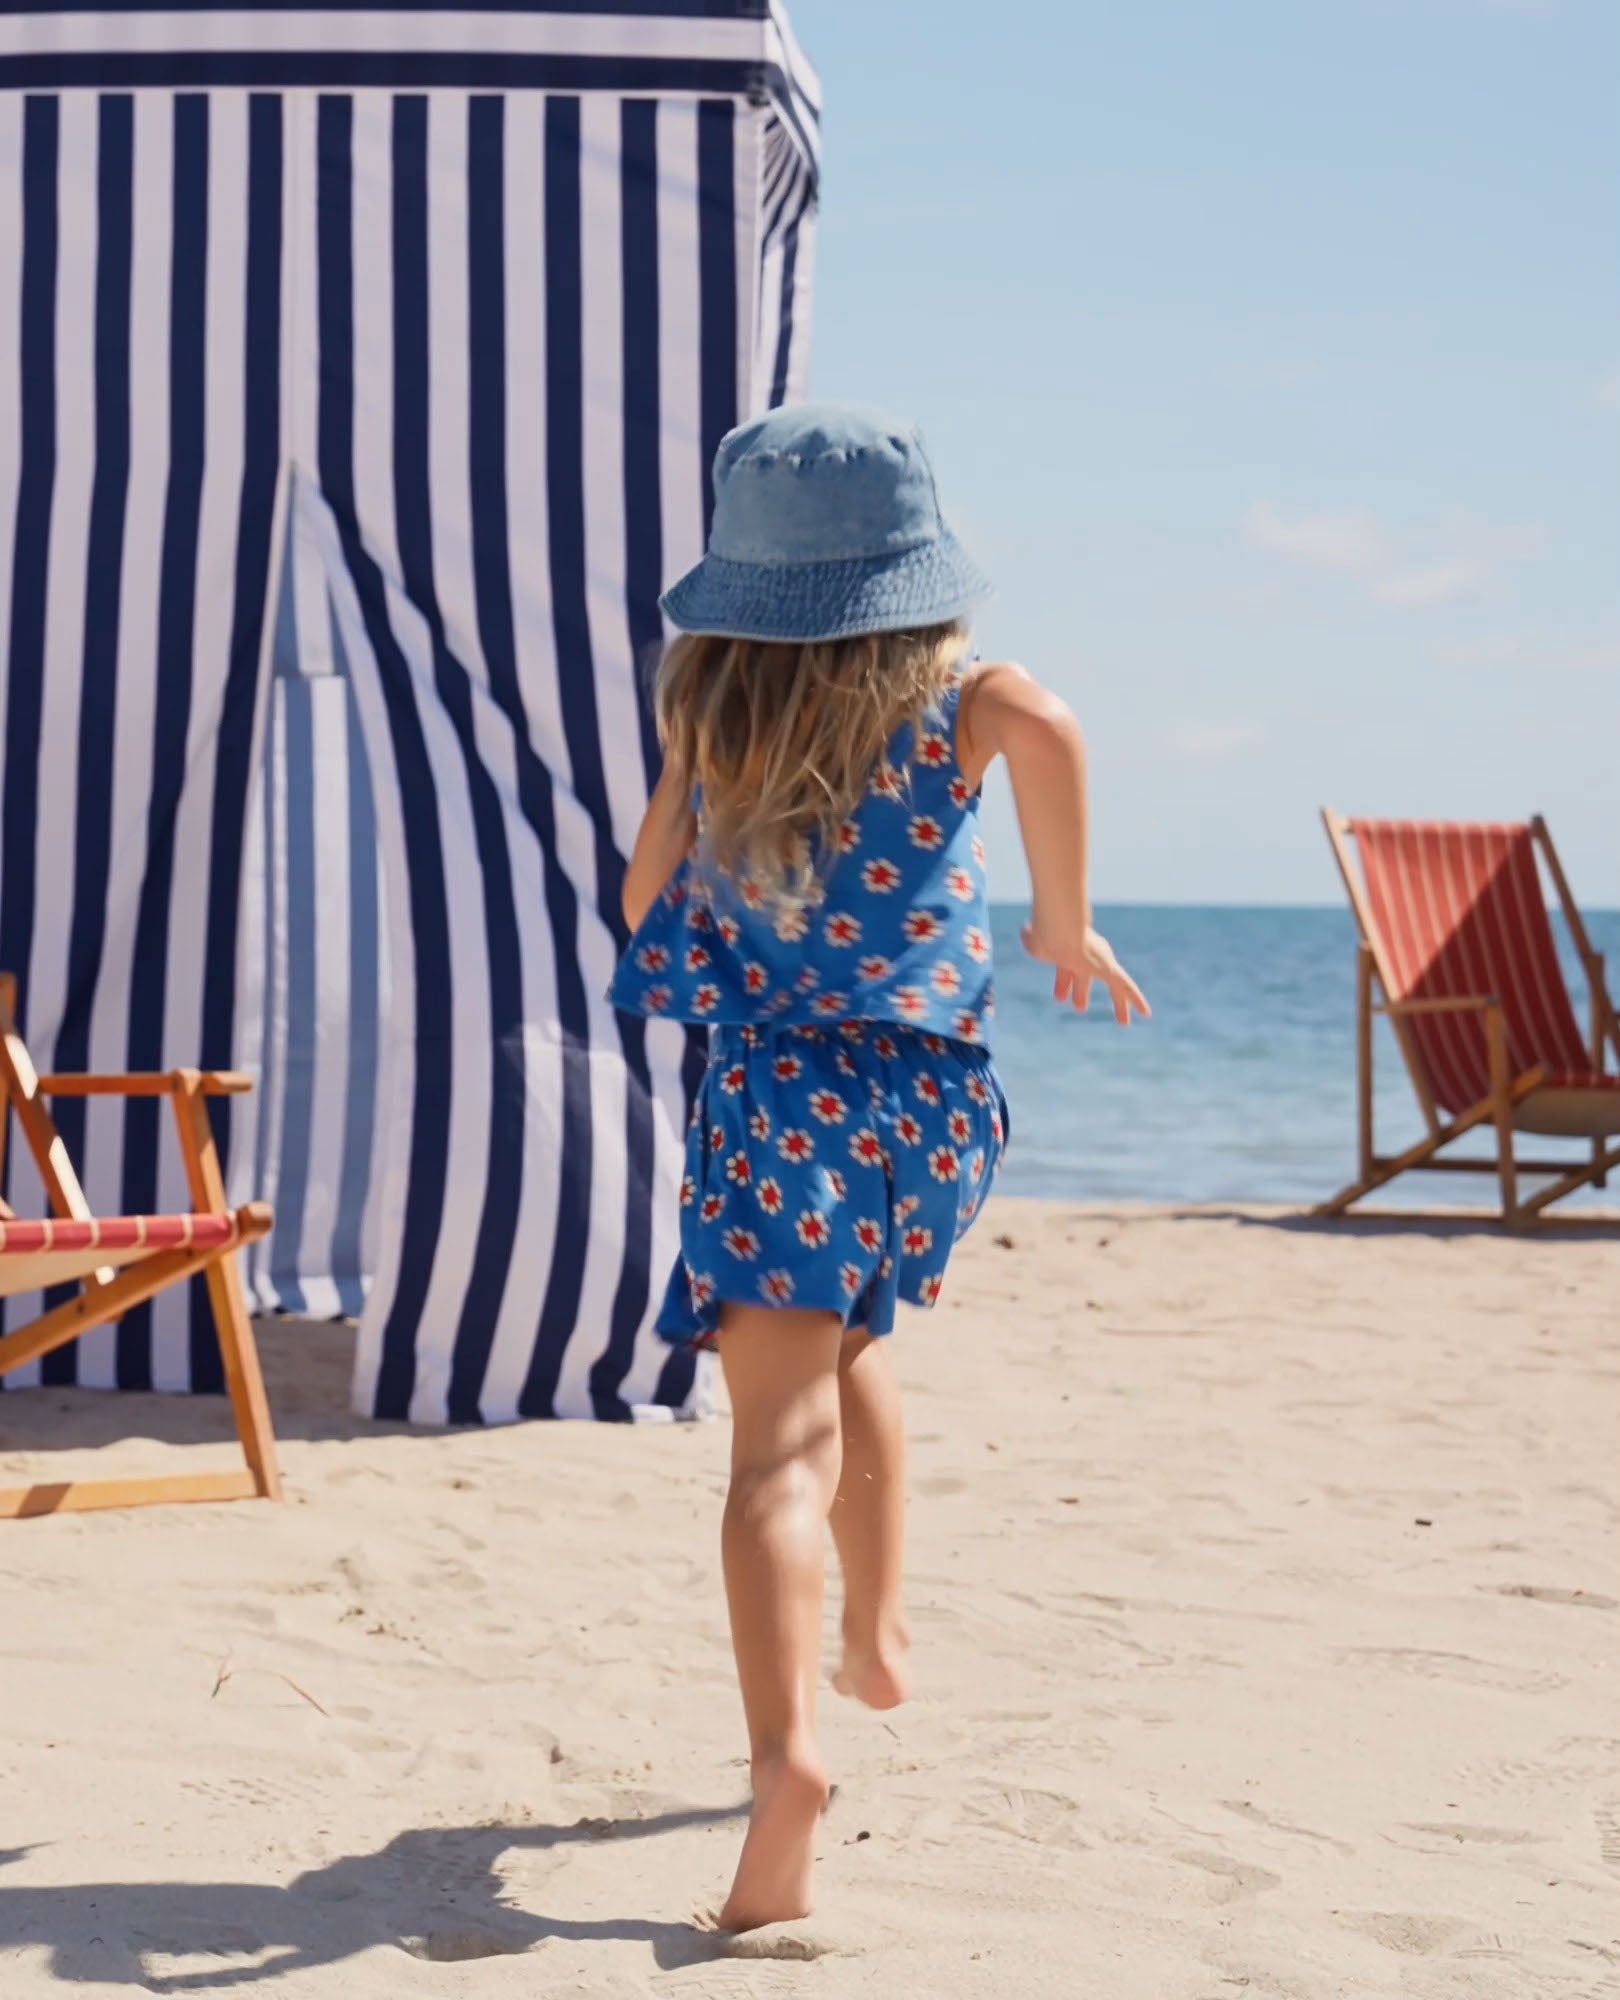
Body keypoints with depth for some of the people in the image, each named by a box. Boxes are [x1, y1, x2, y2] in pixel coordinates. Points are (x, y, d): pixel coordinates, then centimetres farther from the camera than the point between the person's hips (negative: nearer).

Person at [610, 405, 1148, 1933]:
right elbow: (1046, 729, -24)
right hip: (927, 1099, 2)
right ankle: (877, 1637, 33)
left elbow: (645, 907, 12)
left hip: (771, 1097, -1)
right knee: (844, 1343, 30)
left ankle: (786, 1745, -30)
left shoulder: (709, 717, 4)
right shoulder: (947, 696, 0)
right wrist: (1066, 920, -13)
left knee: (783, 1436, -11)